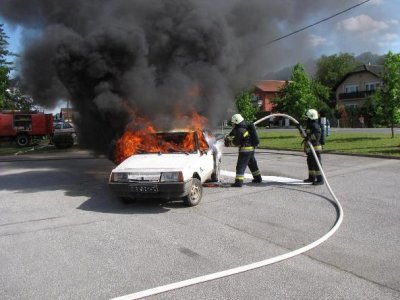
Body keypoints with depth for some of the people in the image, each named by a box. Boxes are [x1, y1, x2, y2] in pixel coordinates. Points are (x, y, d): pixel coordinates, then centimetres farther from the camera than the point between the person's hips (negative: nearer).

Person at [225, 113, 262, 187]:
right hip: (251, 148, 10)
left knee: (240, 166, -7)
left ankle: (238, 182, -10)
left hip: (245, 149, -10)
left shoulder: (240, 130, -19)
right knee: (252, 164, 23)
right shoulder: (245, 127, 10)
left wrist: (230, 139, 4)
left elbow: (236, 142, -14)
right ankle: (258, 178, 34)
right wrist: (228, 137, 22)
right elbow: (234, 131, 27)